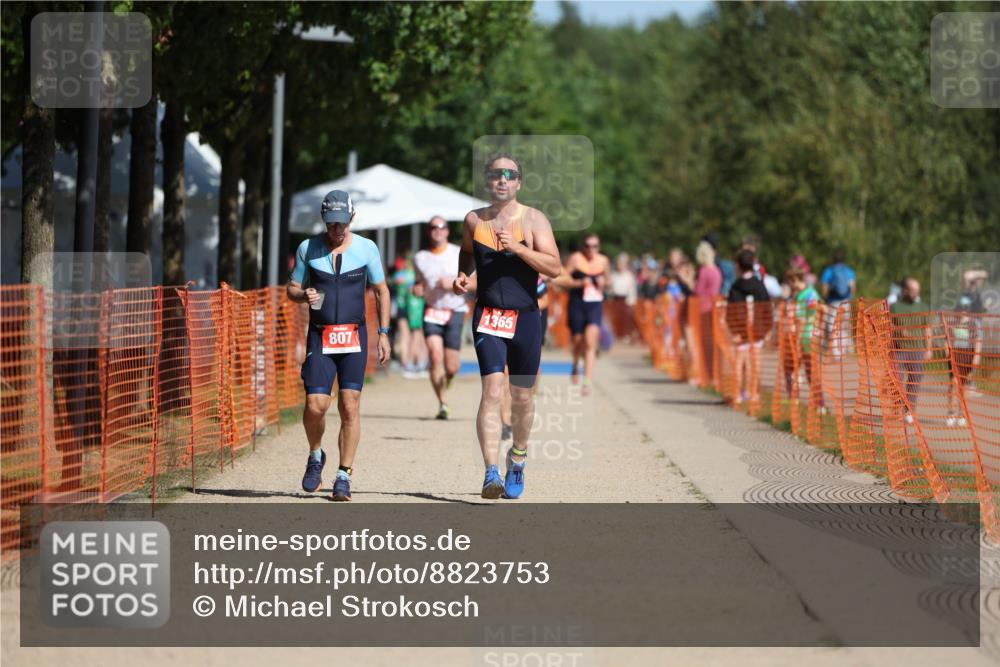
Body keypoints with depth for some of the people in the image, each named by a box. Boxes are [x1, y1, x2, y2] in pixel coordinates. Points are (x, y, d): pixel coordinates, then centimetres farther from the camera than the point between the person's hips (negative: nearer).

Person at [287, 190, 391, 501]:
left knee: (350, 405, -7)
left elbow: (381, 290, 11)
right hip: (319, 336, 0)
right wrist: (304, 295, -12)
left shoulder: (367, 249, 3)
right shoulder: (308, 248, 4)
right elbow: (292, 288, 12)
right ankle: (315, 456, 20)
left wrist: (383, 333, 6)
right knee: (315, 405, -9)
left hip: (354, 336, 0)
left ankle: (344, 476, 2)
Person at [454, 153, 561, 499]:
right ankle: (491, 473, -22)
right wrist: (463, 275, 3)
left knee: (522, 396, 10)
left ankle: (518, 458, 36)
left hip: (525, 318, 0)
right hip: (488, 317, 0)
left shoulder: (533, 219, -2)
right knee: (492, 390, -16)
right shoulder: (474, 220, 6)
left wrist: (517, 247, -21)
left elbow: (554, 267, -9)